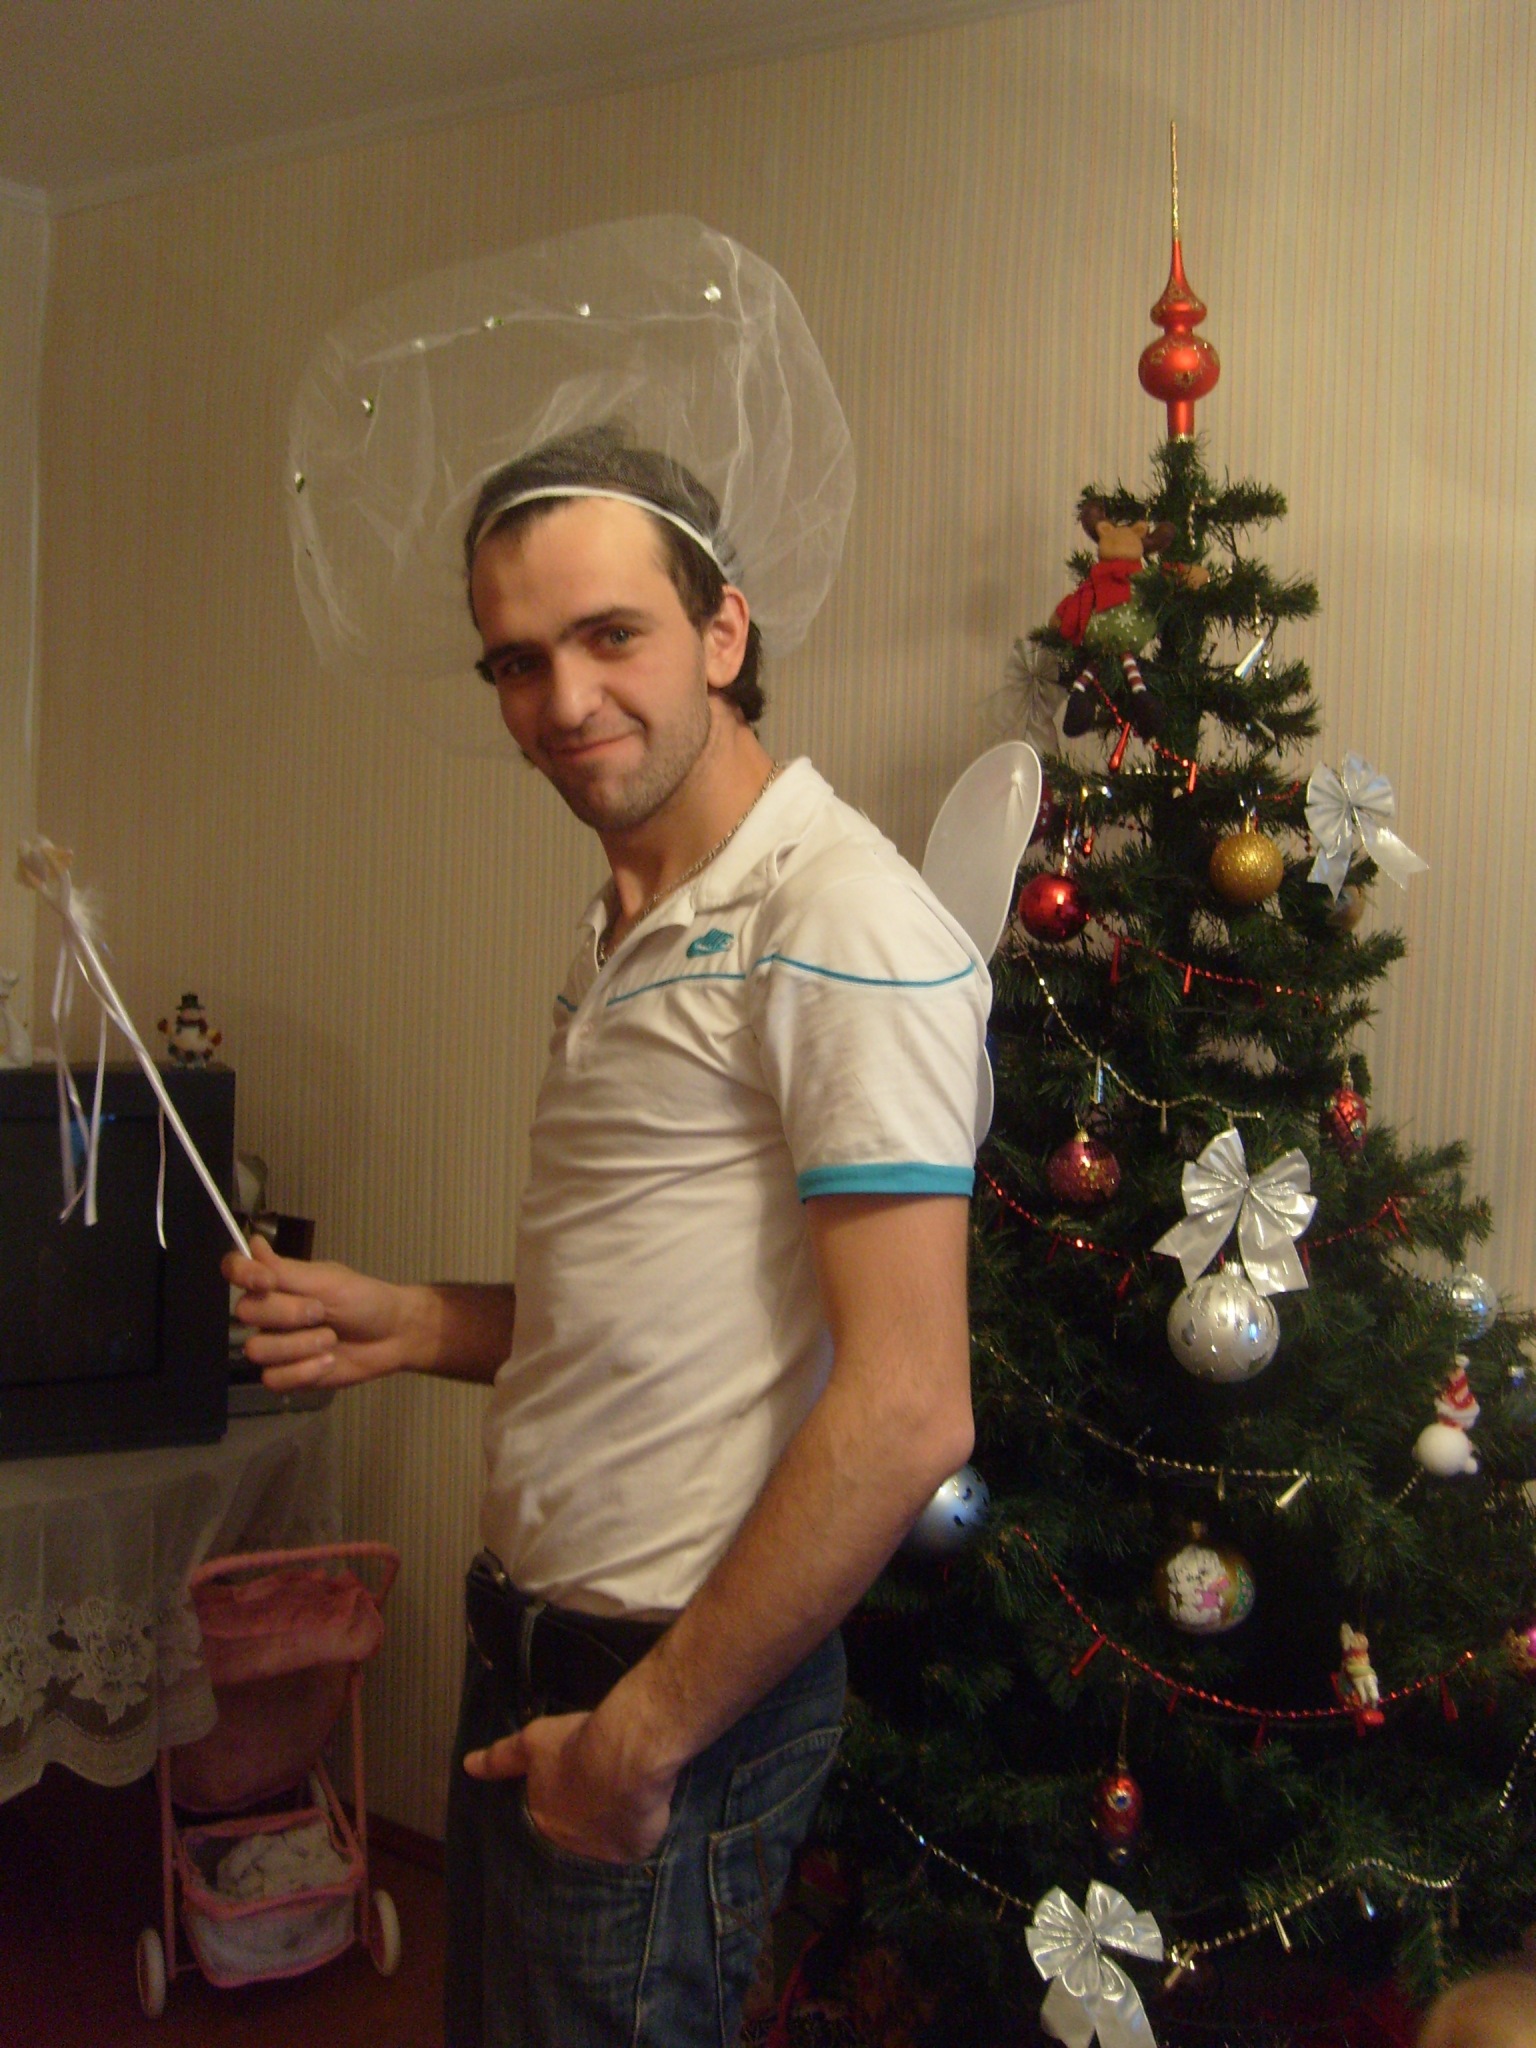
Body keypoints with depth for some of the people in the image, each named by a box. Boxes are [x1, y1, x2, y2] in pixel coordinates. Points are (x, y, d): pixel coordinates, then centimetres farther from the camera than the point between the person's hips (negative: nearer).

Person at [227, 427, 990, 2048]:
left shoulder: (839, 925, -19)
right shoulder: (628, 940, 12)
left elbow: (906, 1412, -24)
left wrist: (646, 1732, -17)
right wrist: (414, 1325, 5)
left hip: (675, 1686, -9)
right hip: (534, 1651, 9)